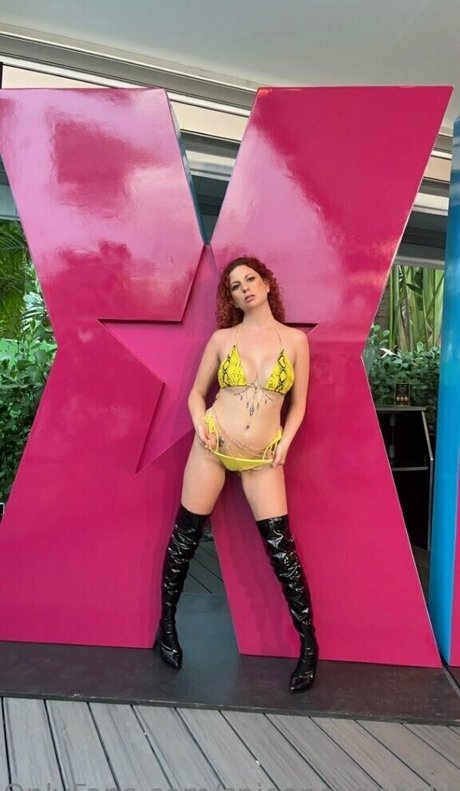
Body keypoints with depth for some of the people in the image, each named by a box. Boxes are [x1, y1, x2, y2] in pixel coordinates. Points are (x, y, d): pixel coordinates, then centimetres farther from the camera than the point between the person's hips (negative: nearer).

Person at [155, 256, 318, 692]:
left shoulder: (295, 340, 1)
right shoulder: (222, 338, 2)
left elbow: (298, 404, 6)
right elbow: (196, 393, 9)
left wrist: (285, 443, -7)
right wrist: (201, 425, -9)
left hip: (262, 459, 0)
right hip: (212, 447, 1)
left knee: (281, 547, -3)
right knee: (186, 536, 8)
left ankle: (309, 646, 13)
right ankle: (166, 624, 29)